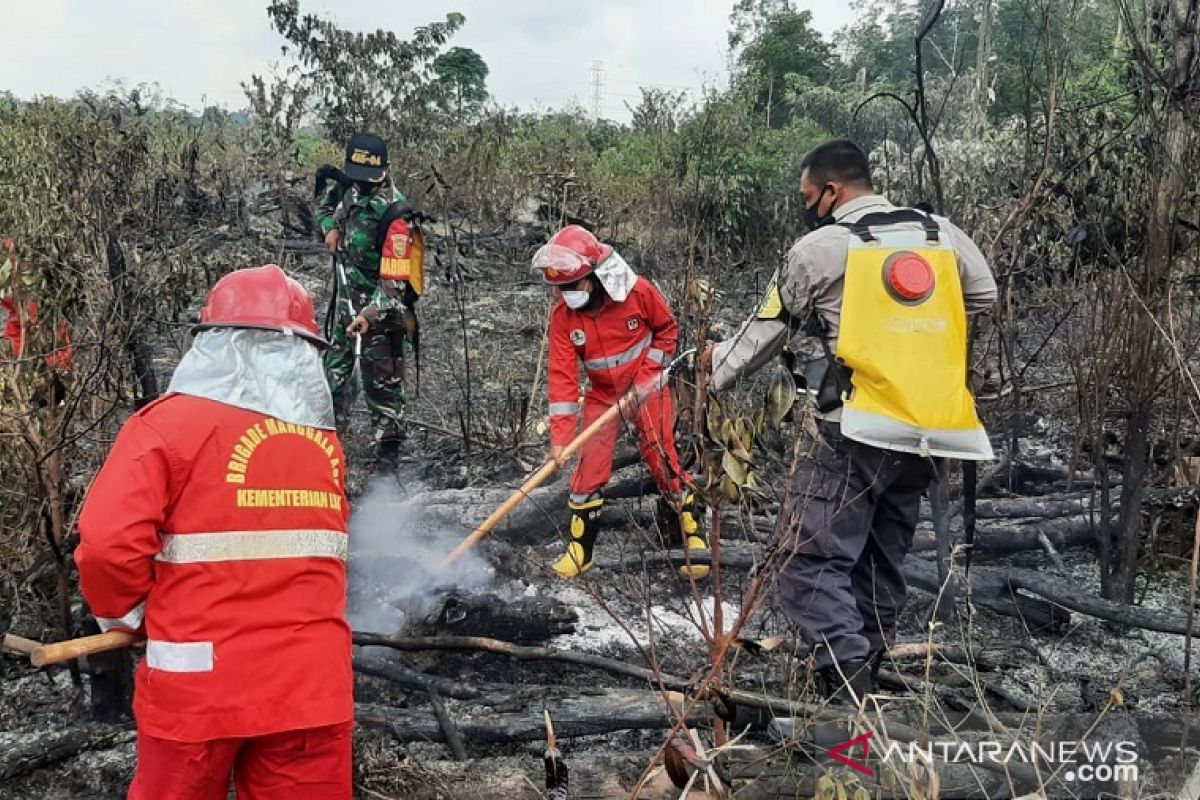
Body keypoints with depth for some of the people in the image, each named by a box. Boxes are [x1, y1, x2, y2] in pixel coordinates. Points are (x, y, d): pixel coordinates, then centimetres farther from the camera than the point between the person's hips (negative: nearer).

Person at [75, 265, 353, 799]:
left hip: (199, 685, -3)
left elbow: (108, 544, -16)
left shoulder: (170, 423, -8)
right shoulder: (326, 442, 7)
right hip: (310, 684, 4)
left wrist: (122, 615, 3)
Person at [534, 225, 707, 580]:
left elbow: (667, 329, -4)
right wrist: (560, 436, -22)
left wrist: (648, 374, -13)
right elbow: (562, 375, -17)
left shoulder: (638, 292, -22)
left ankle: (694, 536, 8)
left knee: (662, 458, -7)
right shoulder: (562, 314, -16)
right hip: (602, 393, 2)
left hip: (646, 386, -2)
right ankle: (580, 548, 12)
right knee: (590, 466, -2)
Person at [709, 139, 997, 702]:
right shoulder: (942, 235, 10)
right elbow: (983, 296, 26)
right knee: (882, 562, 18)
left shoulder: (820, 248, -2)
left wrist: (719, 365, 24)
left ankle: (851, 698, -17)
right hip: (933, 432, 6)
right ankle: (864, 674, 27)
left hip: (860, 434, -6)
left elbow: (767, 330, 9)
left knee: (815, 565, -5)